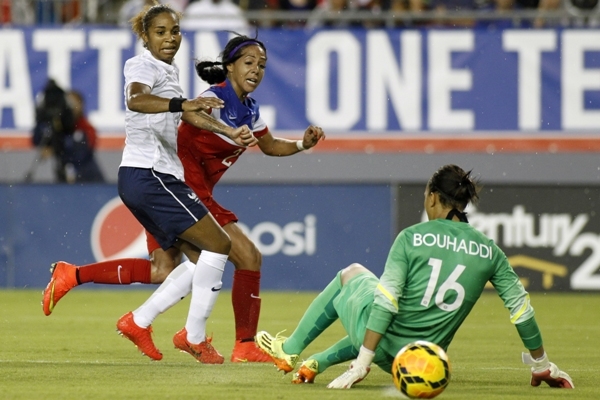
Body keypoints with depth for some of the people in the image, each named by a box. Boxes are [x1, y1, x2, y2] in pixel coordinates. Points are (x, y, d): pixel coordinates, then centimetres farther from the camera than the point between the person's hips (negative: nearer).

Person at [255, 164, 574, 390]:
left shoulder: (412, 238, -10)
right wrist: (542, 365, 15)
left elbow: (385, 300, -16)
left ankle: (290, 350, 39)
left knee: (351, 274, 30)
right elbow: (520, 306, 3)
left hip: (379, 344, -3)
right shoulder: (488, 251, -1)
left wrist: (361, 363, -16)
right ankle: (317, 363, 34)